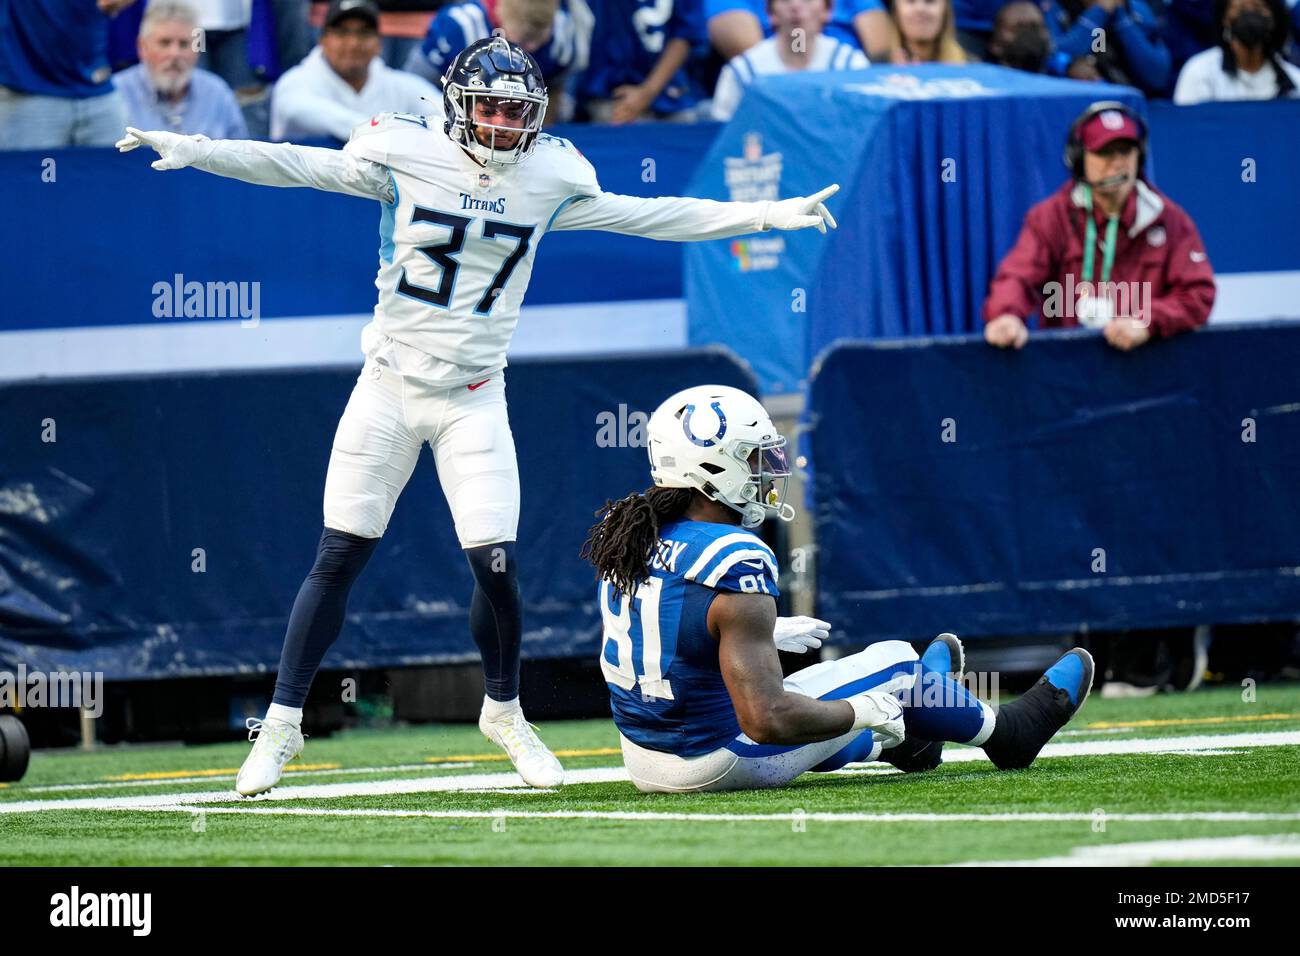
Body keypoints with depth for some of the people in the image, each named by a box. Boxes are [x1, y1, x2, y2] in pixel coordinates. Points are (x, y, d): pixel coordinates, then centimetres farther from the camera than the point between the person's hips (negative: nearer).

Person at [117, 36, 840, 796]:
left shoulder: (550, 177, 0)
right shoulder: (408, 154, -7)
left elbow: (645, 216, 6)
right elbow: (299, 165, -8)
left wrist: (764, 217, 5)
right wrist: (194, 152, -17)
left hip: (474, 399, 1)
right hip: (389, 388, -1)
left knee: (496, 565, -6)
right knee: (339, 560, -1)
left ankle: (504, 712, 20)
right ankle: (282, 724, 10)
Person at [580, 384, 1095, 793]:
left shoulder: (626, 534, -3)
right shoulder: (737, 567, -29)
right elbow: (768, 721, -31)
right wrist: (861, 712, -14)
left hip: (644, 762, 7)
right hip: (727, 761, -7)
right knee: (894, 660, 12)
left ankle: (899, 744, 66)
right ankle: (1005, 732, 39)